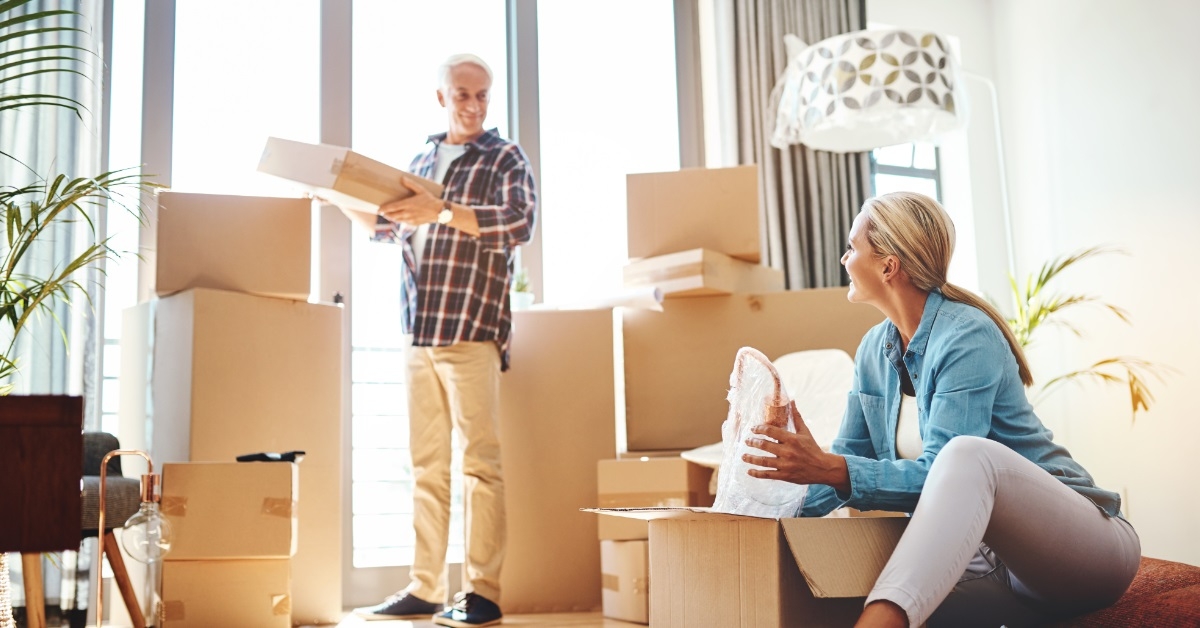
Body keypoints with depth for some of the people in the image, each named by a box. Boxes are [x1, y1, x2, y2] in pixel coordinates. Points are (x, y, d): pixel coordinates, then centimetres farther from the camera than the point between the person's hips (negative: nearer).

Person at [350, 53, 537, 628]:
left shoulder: (505, 159, 3)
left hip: (473, 328, -5)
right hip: (419, 331, 6)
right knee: (426, 465, 7)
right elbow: (388, 228, 27)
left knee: (479, 461, -4)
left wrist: (443, 212, -24)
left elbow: (520, 222, -14)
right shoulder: (422, 161, 20)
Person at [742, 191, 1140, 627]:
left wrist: (827, 468, -37)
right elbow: (851, 460, 8)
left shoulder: (968, 337, -17)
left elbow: (937, 474, -24)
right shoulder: (874, 350, 6)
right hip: (980, 551, 6)